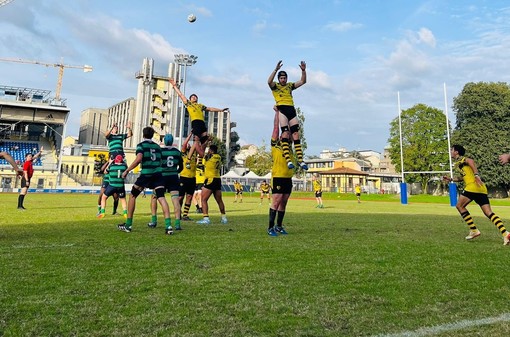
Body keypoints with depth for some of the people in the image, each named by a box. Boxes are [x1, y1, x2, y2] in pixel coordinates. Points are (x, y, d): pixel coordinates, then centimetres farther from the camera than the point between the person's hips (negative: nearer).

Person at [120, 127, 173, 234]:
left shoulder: (141, 145, 1)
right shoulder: (157, 146, 16)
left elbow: (138, 159, -14)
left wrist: (127, 171, -9)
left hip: (145, 175, -3)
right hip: (158, 174, 4)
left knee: (132, 196, 14)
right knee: (161, 198, -4)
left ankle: (128, 225, 20)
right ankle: (168, 226, -17)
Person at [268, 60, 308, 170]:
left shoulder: (290, 85, 23)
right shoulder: (275, 86, 11)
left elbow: (303, 81, 17)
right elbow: (269, 81, -11)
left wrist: (303, 70, 3)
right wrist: (276, 69, -20)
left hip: (291, 109, 4)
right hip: (282, 109, -4)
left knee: (295, 134, -2)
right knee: (285, 133, -15)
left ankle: (300, 160, -4)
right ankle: (288, 160, -21)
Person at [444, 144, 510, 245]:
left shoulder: (460, 159, 3)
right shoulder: (459, 163, 28)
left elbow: (470, 161, -20)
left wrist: (476, 175, -30)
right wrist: (451, 179, 38)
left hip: (473, 186, -8)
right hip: (481, 189, 8)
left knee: (460, 205, 5)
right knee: (489, 212, 1)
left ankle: (474, 230, 2)